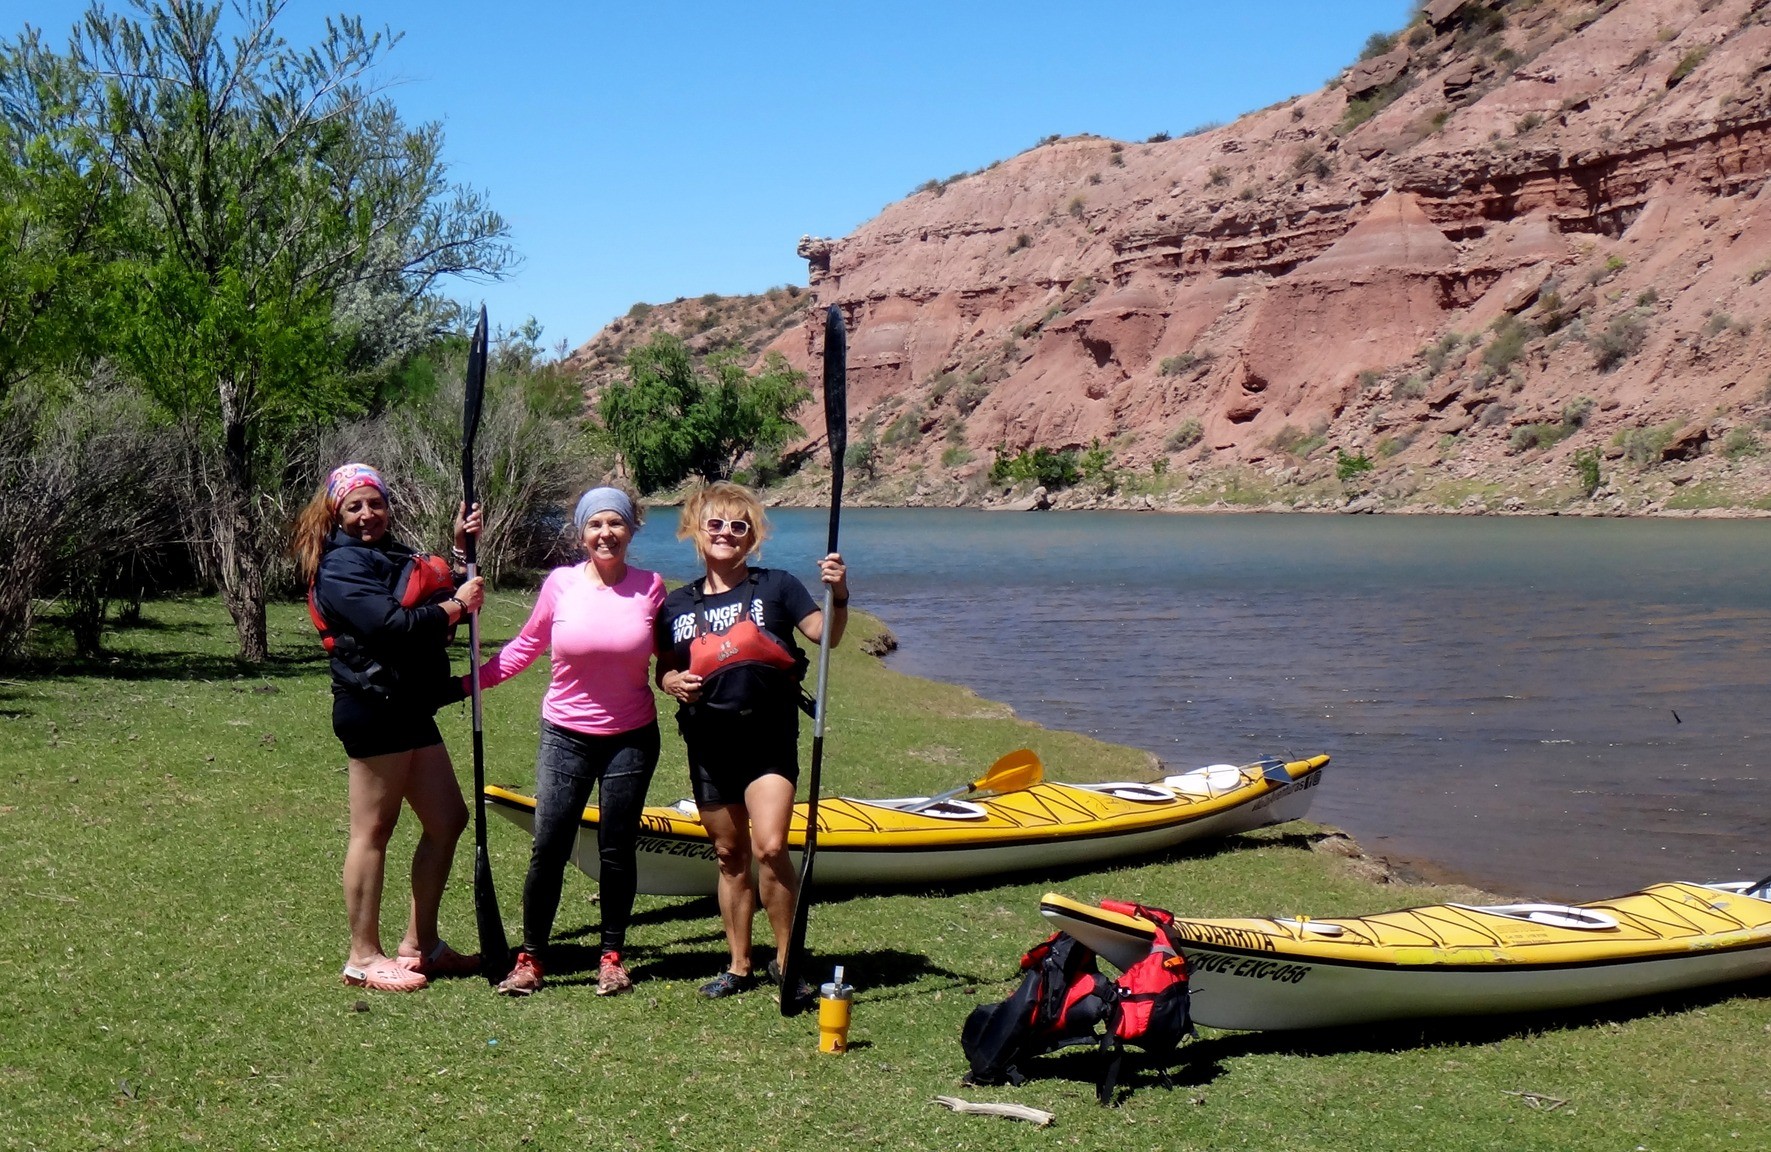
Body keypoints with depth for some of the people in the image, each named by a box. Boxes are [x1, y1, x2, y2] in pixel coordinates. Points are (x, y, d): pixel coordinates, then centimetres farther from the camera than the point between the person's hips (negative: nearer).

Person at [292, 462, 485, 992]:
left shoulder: (392, 555, 20)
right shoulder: (341, 565, -9)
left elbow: (453, 594, 16)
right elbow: (391, 625, -21)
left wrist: (462, 548, 7)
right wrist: (455, 605, -12)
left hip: (410, 708, 10)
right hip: (372, 706, -10)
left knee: (447, 819, 11)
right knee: (373, 829, -4)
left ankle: (420, 944, 20)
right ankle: (364, 957, 4)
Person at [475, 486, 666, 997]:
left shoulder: (650, 587, -3)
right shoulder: (560, 584, -5)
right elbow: (525, 647, 3)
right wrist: (473, 679, -4)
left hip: (631, 738, 0)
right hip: (567, 737, 0)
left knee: (617, 851, 7)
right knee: (548, 850, -2)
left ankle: (612, 955, 22)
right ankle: (530, 958, 12)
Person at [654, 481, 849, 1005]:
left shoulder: (775, 587, 0)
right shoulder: (677, 605, 9)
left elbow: (826, 635, -9)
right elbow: (662, 669, 16)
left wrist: (838, 596, -28)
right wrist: (673, 682, -6)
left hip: (769, 737, -3)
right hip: (708, 744, 4)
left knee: (769, 846, -18)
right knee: (729, 854, 11)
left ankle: (787, 958, -3)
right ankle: (739, 966, 23)